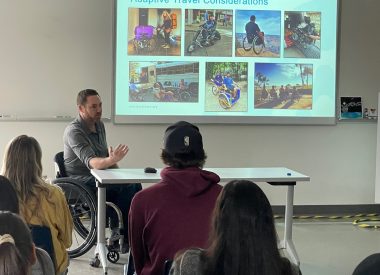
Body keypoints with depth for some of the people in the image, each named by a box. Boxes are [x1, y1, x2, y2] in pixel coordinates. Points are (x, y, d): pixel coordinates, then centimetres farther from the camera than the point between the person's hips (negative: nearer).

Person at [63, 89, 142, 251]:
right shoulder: (74, 131, -16)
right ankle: (119, 235, -13)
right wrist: (111, 160, -50)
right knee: (127, 188, -26)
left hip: (97, 179, 8)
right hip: (80, 182, -8)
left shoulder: (99, 125, 11)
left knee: (134, 185, -15)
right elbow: (91, 162, -30)